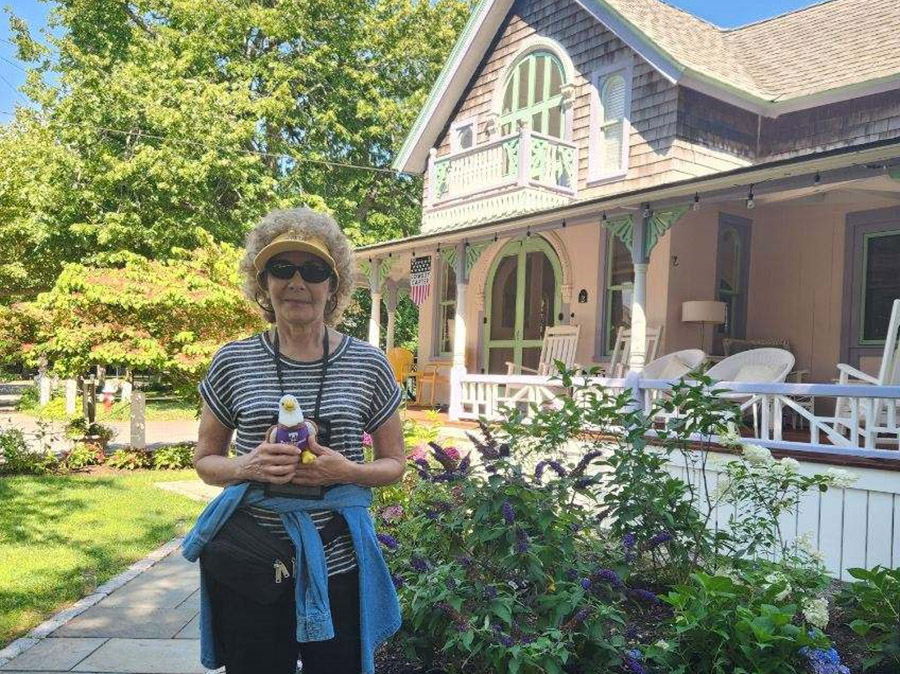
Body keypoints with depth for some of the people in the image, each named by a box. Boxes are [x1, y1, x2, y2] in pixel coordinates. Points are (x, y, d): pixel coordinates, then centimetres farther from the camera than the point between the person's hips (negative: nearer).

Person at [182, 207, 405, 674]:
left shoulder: (367, 364, -3)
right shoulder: (232, 362, -2)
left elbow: (394, 464, 5)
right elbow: (204, 460, 7)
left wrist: (348, 471, -16)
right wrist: (246, 468, -15)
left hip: (338, 566, 0)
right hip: (248, 567, 0)